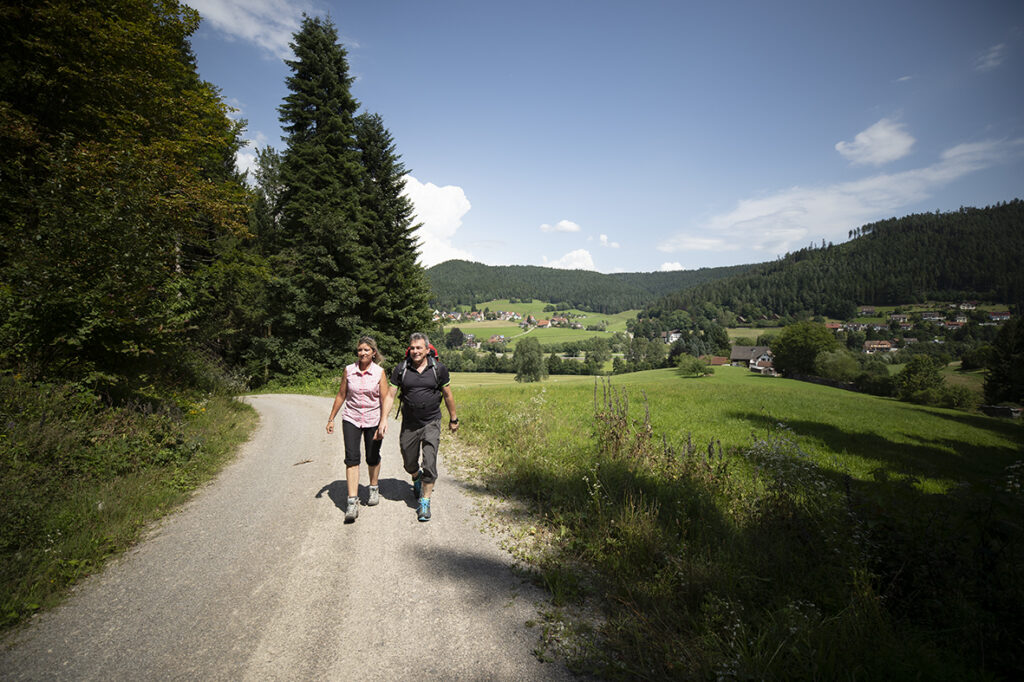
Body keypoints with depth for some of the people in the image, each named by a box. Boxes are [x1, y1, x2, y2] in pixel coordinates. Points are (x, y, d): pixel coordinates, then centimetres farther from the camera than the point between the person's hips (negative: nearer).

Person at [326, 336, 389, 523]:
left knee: (372, 458, 11)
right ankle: (352, 502, -9)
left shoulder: (379, 372, -6)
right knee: (351, 457, -10)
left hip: (373, 420, -1)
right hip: (351, 419, 1)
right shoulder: (349, 370, 0)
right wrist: (331, 418, 10)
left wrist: (383, 424, -12)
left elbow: (385, 399, -5)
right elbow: (341, 395, 9)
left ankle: (374, 488, 37)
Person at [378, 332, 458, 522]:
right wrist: (384, 419, -11)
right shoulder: (401, 369, -4)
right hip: (409, 425, 2)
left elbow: (447, 395, 4)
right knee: (409, 464, 15)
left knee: (429, 465, -10)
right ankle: (417, 479, 49)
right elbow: (390, 395, -1)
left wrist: (453, 419, 11)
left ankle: (425, 502, 5)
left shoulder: (438, 369, -5)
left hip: (431, 423, -2)